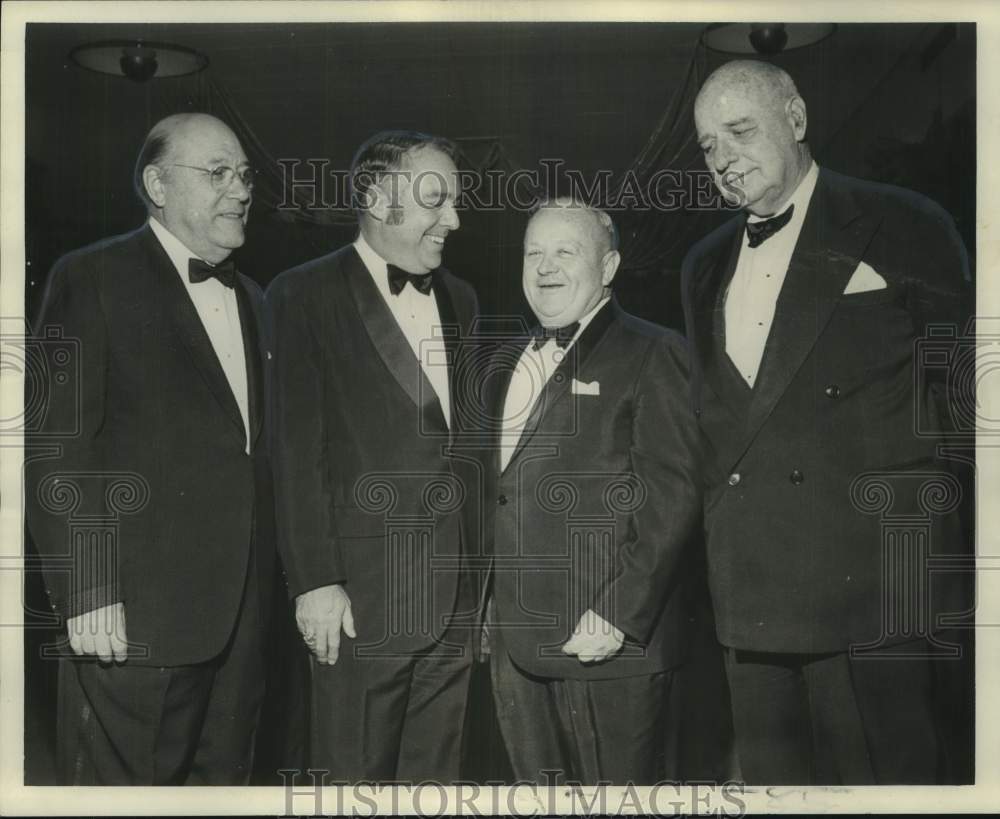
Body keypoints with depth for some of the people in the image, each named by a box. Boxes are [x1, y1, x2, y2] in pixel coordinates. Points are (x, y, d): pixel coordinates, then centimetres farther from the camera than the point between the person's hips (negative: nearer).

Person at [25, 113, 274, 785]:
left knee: (223, 782, 15)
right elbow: (57, 447, -10)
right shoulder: (94, 278, -4)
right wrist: (84, 591, -16)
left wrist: (259, 589, 11)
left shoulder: (252, 301, 17)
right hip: (135, 613, -6)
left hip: (242, 615, 6)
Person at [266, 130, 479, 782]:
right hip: (362, 594, -5)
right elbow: (297, 452, -9)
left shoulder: (459, 299, 13)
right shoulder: (304, 296, -5)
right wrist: (315, 582, -12)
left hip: (455, 595, 5)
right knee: (357, 772, 7)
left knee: (437, 769, 15)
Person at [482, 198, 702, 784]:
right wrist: (487, 601, 13)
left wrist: (617, 616, -17)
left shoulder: (652, 355, -6)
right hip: (514, 643, 7)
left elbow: (673, 499, -13)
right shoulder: (508, 362, 16)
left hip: (612, 640, -6)